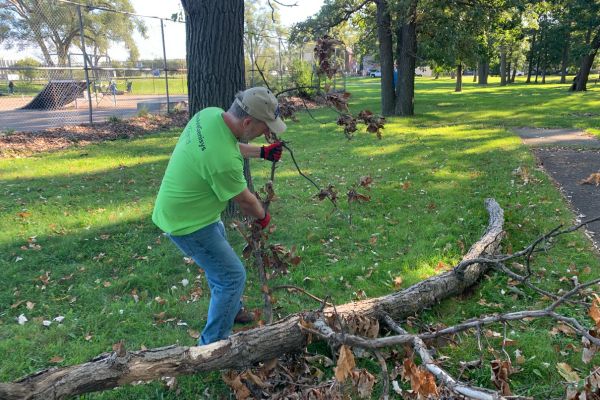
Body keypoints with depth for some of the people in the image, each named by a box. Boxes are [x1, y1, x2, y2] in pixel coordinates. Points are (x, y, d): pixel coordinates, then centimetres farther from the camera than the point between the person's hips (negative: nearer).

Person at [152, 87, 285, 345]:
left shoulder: (211, 114, -10)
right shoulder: (224, 161, -35)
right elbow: (244, 200, -16)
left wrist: (262, 152, 17)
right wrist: (262, 216, 4)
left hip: (174, 206, 10)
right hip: (187, 223, -10)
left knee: (219, 254, 28)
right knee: (232, 276, -2)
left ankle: (231, 309, 50)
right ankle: (212, 346, 11)